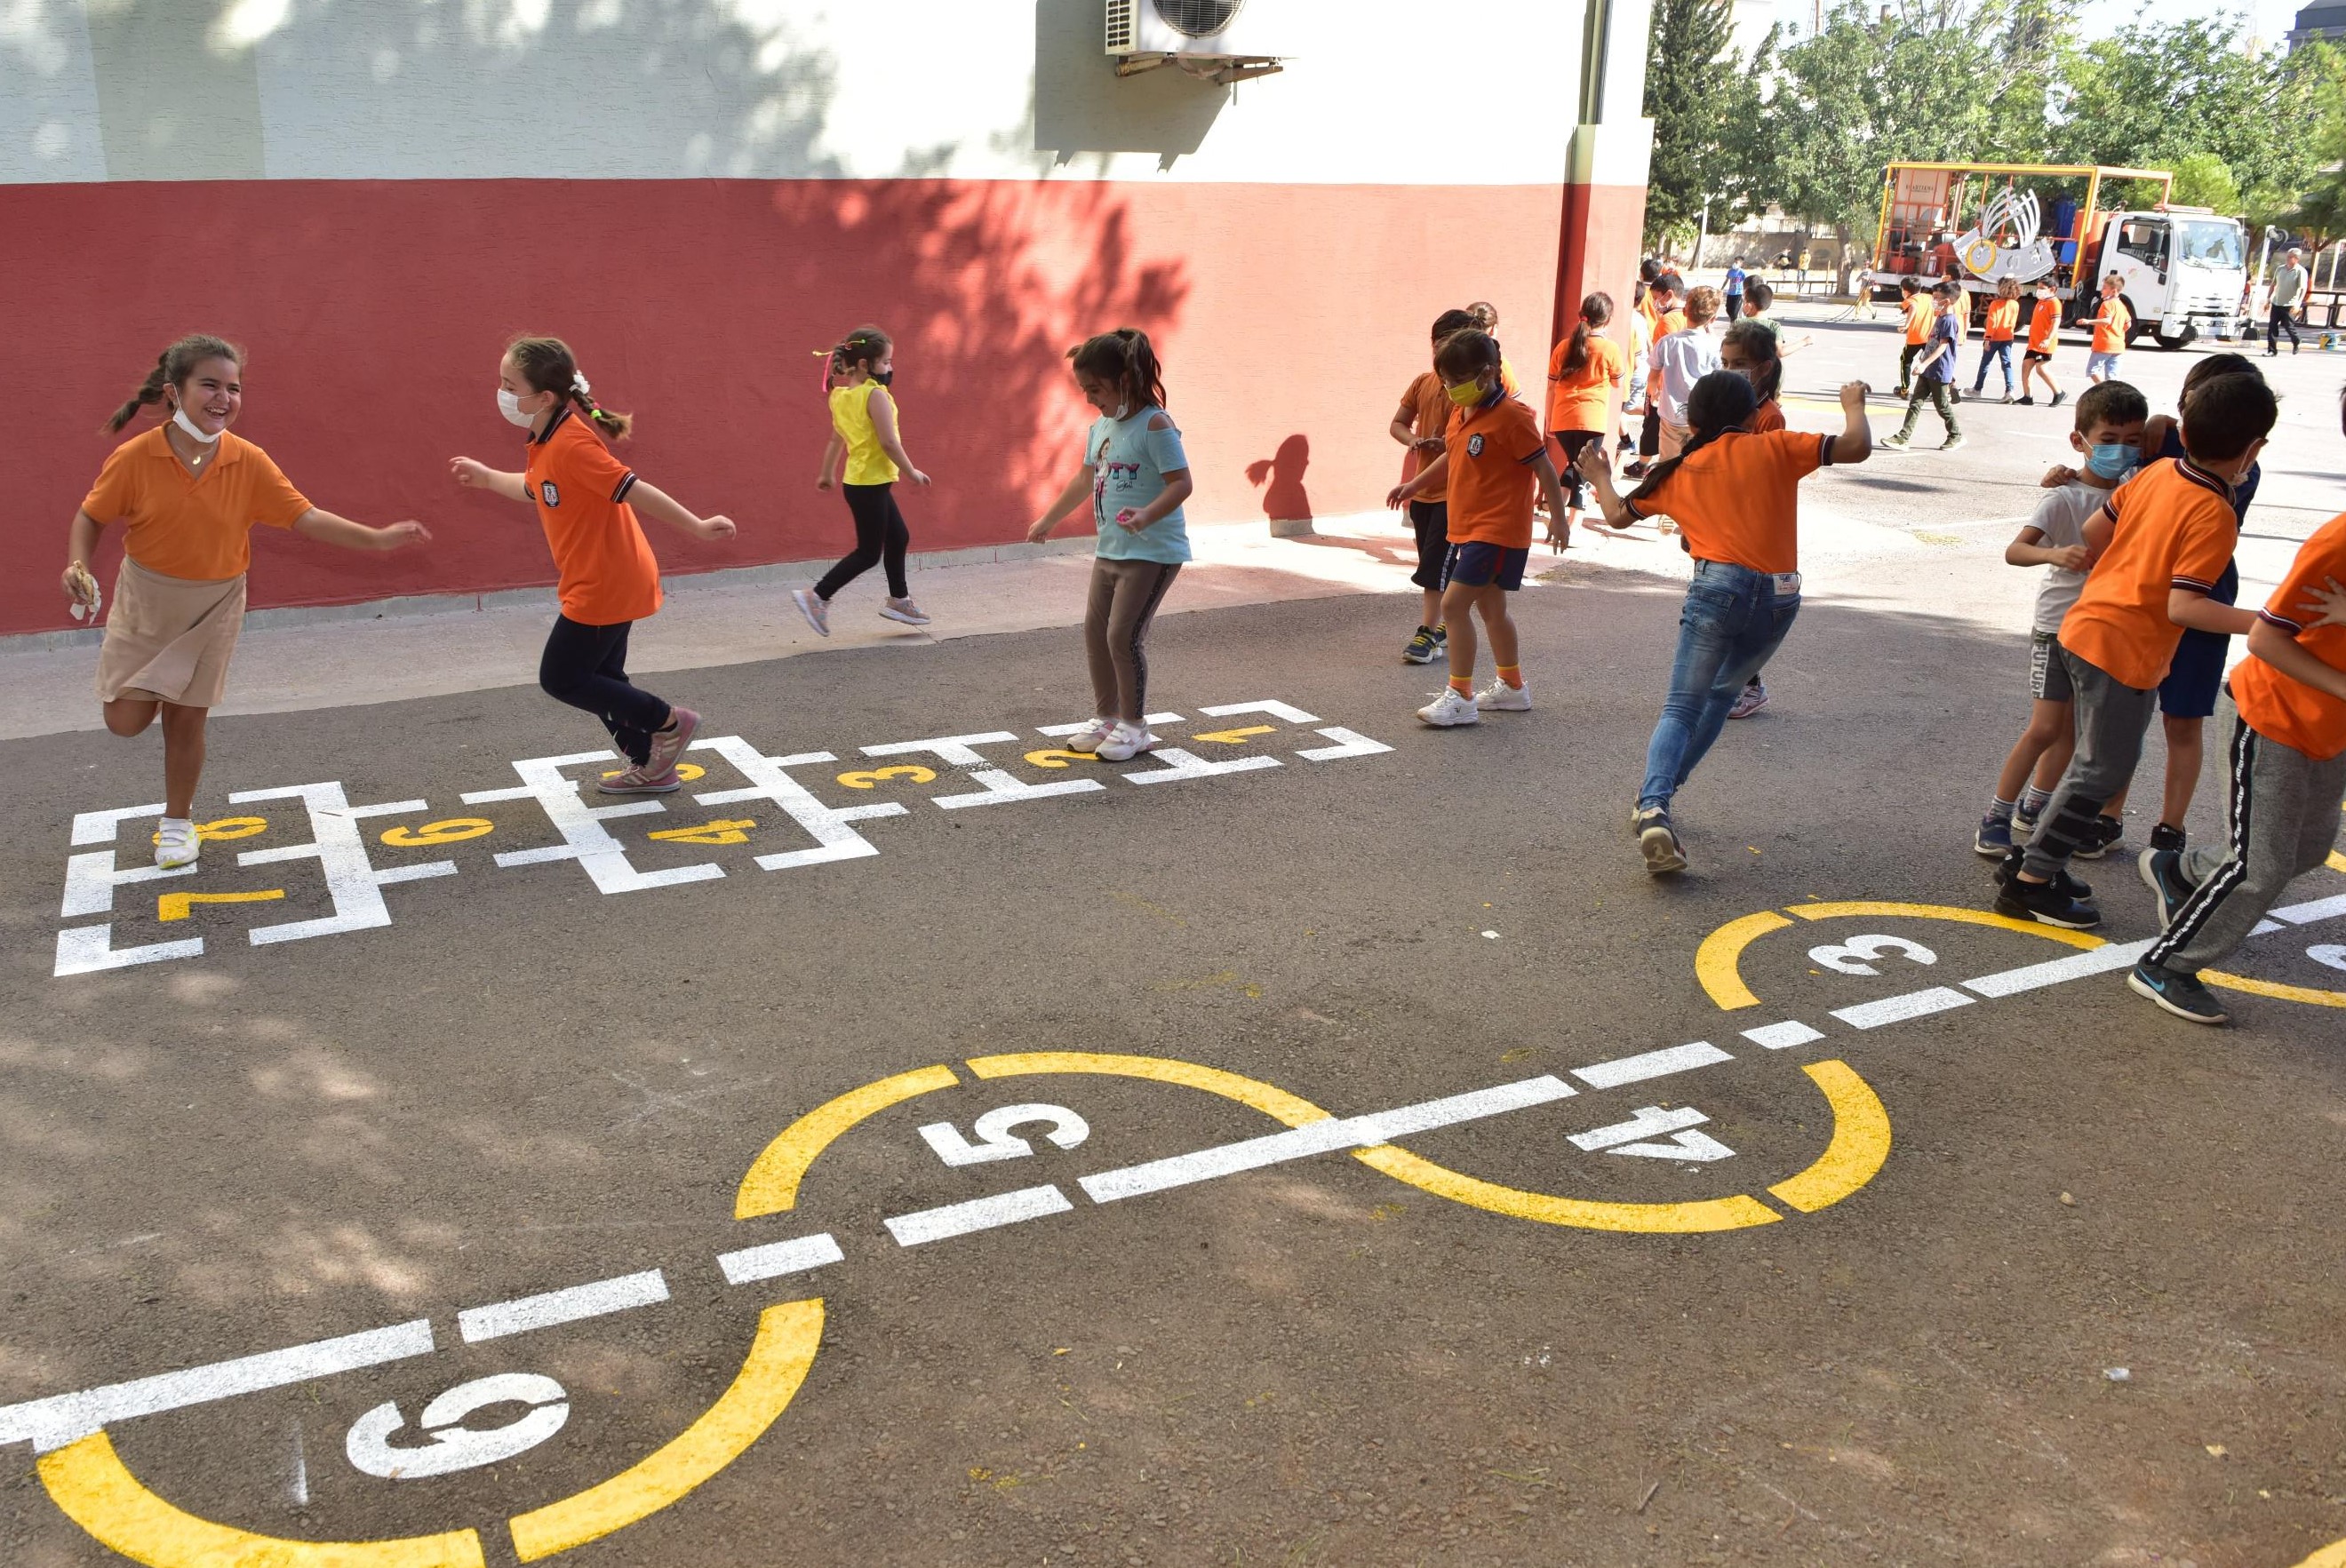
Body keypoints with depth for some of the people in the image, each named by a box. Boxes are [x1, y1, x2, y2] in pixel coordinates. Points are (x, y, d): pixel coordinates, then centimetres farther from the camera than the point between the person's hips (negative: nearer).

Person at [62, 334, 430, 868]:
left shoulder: (249, 462, -14)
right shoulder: (135, 457, -17)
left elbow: (305, 517, -13)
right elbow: (90, 518, -4)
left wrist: (378, 538, -22)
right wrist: (78, 566, -21)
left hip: (213, 604, 1)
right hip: (144, 599, 0)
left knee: (187, 719, 7)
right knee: (126, 720, -1)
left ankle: (178, 823, 27)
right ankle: (147, 688, 37)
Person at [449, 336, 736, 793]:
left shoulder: (570, 445, -24)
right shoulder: (547, 442, 6)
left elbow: (636, 491, -27)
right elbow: (538, 491, 26)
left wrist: (698, 527, -28)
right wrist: (487, 477, 30)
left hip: (603, 587, -10)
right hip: (611, 583, 10)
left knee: (560, 679, 1)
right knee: (601, 679, 18)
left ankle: (669, 722, 9)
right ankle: (651, 767, 28)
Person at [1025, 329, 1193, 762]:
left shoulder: (1154, 425, -16)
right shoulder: (1100, 427, 10)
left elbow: (1182, 483, -21)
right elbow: (1084, 480, 24)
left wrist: (1146, 515, -36)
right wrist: (1047, 521, 33)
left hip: (1152, 551, -9)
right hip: (1109, 549, 9)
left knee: (1124, 635, -10)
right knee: (1095, 631, 11)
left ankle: (1134, 726, 5)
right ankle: (1105, 717, 26)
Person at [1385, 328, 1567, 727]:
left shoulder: (1511, 416, -17)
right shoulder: (1460, 412, 8)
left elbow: (1544, 468, -14)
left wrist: (1558, 519, -12)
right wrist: (1413, 485, 21)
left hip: (1497, 531, -9)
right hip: (1467, 527, 9)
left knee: (1454, 602, -14)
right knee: (1490, 607, 19)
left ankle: (1460, 696, -9)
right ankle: (1512, 687, 34)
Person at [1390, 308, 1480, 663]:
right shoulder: (1423, 383, 6)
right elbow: (1398, 424, 13)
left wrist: (1449, 445, -27)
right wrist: (1413, 440, -9)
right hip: (1422, 488, 6)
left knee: (1434, 564, -10)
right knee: (1435, 565, 15)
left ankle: (1427, 634, -7)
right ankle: (1444, 624, 29)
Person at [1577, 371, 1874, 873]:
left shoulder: (1679, 470, 14)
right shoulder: (1776, 447, 10)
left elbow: (1619, 515, 23)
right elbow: (1856, 448, 3)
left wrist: (1600, 477, 43)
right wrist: (1853, 407, 23)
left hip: (1719, 588, -1)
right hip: (1781, 596, 2)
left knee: (1682, 709, -4)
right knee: (1723, 692, 23)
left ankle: (1653, 806, -29)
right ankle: (1660, 793, 23)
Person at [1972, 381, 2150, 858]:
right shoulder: (2063, 498, -17)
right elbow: (2014, 550, -28)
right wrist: (2055, 554, -48)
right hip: (2058, 625, -6)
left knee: (2073, 727, 13)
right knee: (2045, 728, -11)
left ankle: (2034, 809, 29)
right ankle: (1995, 821, -2)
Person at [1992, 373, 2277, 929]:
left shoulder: (2155, 472, 3)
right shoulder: (2214, 515, -18)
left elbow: (2093, 533, 12)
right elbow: (2182, 606, -22)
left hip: (2085, 626, 8)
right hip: (2126, 651, -8)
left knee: (2096, 761, 21)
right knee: (2102, 769, 4)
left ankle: (2031, 858, 26)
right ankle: (2031, 884, 8)